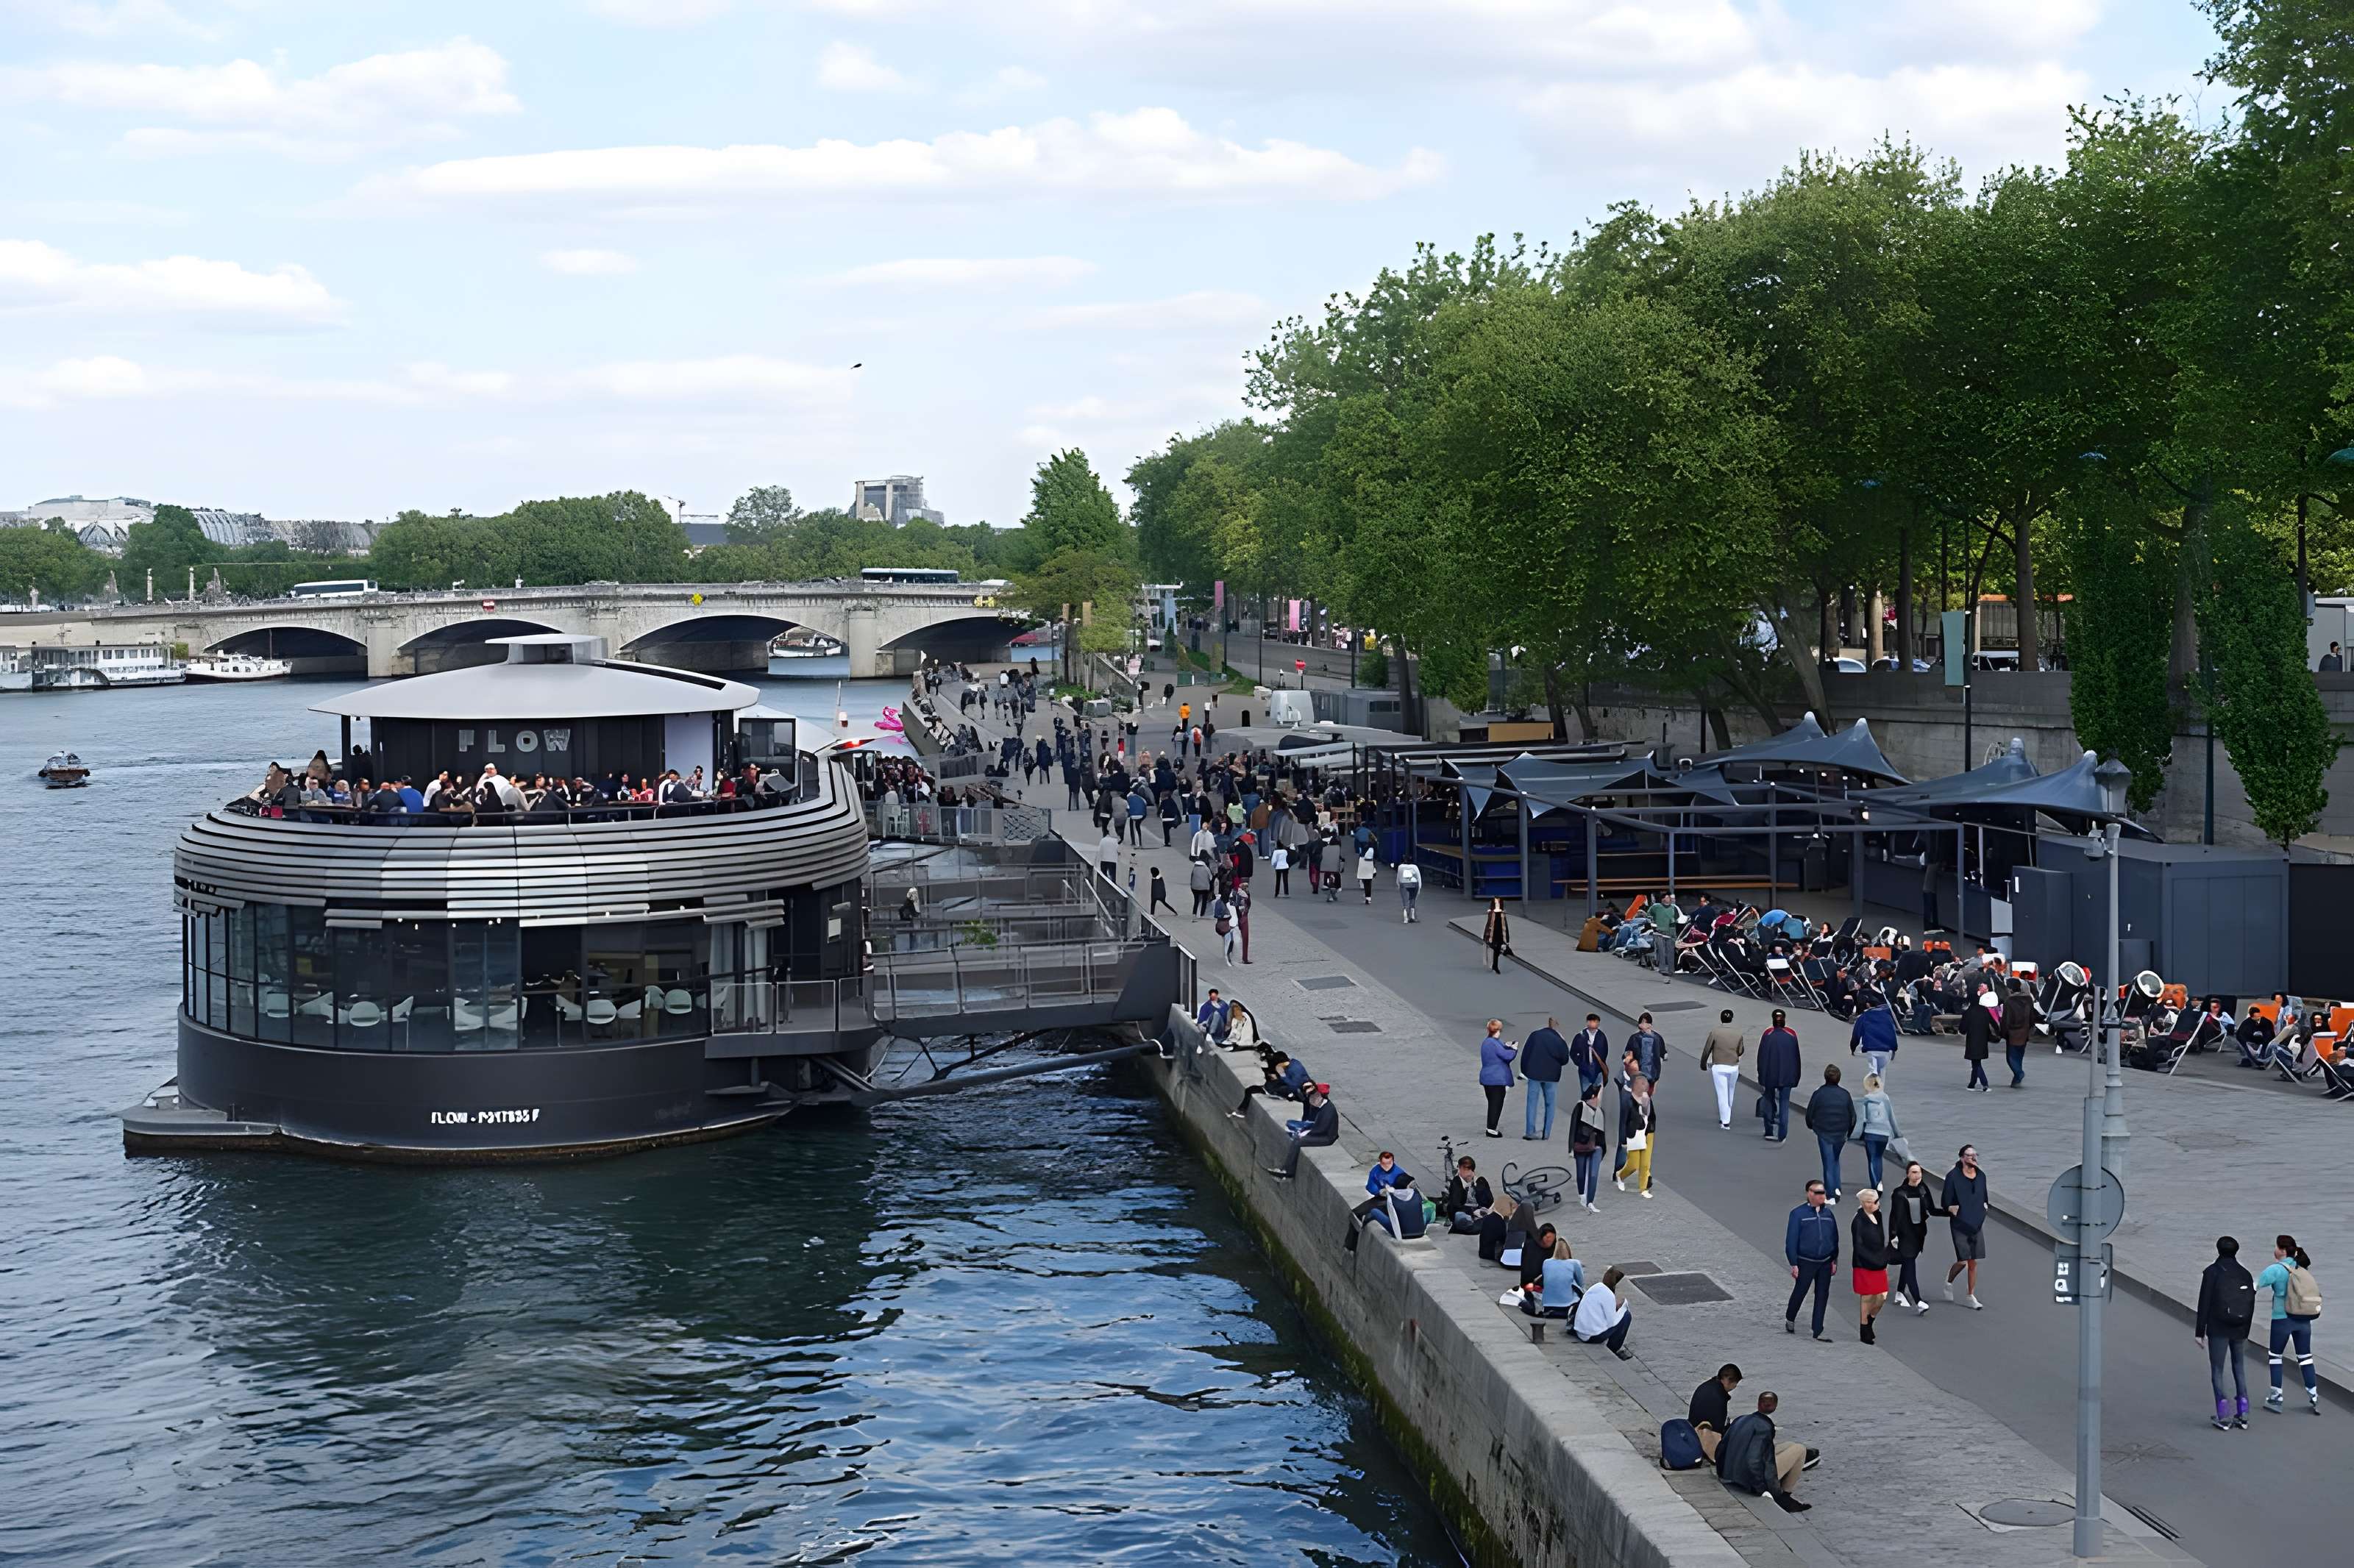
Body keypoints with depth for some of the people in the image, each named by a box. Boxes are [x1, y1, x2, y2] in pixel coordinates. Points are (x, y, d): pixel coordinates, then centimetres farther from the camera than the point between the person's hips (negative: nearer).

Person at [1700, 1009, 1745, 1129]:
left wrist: (1703, 1063, 11)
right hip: (1734, 1067, 3)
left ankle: (1725, 1122, -3)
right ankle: (1726, 1118, 30)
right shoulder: (1738, 1034, -3)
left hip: (1718, 1068, -3)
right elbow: (1740, 1051, 8)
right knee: (1730, 1093, 20)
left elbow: (1707, 1050, -5)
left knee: (1722, 1094, 0)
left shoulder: (1715, 1033, -10)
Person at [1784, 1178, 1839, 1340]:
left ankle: (1818, 1331, 11)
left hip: (1825, 1263, 4)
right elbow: (1791, 1240, -8)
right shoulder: (1798, 1214, -8)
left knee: (1822, 1296, 4)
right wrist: (1794, 1264, -11)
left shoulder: (1827, 1214, 7)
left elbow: (1834, 1239, 14)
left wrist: (1834, 1260, 9)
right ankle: (1790, 1319, 32)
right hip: (1805, 1263, -4)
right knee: (1799, 1292, 6)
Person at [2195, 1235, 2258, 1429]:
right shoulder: (2245, 1274, 6)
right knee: (2239, 1369, 16)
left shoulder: (2212, 1272, -7)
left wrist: (2199, 1332, -5)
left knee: (2217, 1371, 1)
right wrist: (2245, 1331, 16)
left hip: (2218, 1330, -5)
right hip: (2240, 1330, 5)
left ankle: (2224, 1417, -4)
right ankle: (2243, 1415, 13)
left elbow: (2204, 1303, -9)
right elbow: (2251, 1305, 8)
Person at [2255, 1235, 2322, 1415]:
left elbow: (2256, 1286, -12)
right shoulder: (2302, 1268, 5)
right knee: (2305, 1357, 12)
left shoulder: (2276, 1269, -12)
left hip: (2283, 1318, -5)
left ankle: (2276, 1398, 10)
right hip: (2304, 1319, 5)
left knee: (2274, 1356, 10)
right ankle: (2314, 1397, 10)